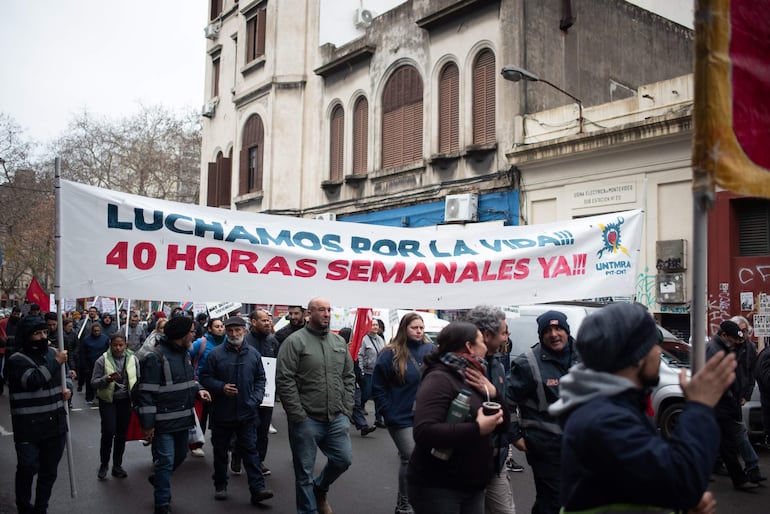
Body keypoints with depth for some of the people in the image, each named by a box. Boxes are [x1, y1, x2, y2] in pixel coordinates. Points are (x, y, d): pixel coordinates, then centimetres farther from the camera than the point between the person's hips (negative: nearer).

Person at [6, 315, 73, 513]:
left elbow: (65, 376, 22)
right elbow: (33, 380, -26)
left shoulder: (53, 353, 7)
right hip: (29, 427, -5)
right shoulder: (17, 360, -10)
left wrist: (68, 388, 0)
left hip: (55, 424, 5)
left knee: (50, 471, 13)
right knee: (28, 468, -1)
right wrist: (56, 363, -21)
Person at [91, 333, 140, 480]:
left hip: (125, 401, 3)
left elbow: (138, 379, 12)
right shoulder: (102, 360, -7)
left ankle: (117, 466, 23)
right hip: (108, 401, -3)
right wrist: (107, 379, -22)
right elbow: (94, 383, -6)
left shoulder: (133, 359, 1)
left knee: (122, 434, 9)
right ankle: (104, 464, 11)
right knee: (109, 432, -10)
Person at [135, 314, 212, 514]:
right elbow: (146, 393, -18)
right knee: (166, 461, -2)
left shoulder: (184, 353, 10)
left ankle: (158, 479, 49)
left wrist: (197, 389, 3)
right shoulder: (155, 357, -17)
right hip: (164, 421, -8)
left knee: (180, 455, 22)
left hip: (183, 418, 9)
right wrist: (147, 424, -18)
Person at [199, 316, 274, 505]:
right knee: (220, 450, 13)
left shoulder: (253, 354, 4)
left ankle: (258, 489, -2)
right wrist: (221, 387, -17)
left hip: (247, 412, 1)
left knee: (250, 449, 0)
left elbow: (260, 379, 11)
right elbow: (205, 378, -1)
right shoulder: (216, 353, -5)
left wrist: (256, 398, -3)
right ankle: (220, 486, 29)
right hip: (222, 412, -1)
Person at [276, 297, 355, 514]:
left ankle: (319, 489, 36)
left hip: (337, 418, 5)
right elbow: (284, 380, -13)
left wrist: (347, 410, 5)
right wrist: (298, 415, -15)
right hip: (306, 419, -5)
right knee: (304, 471, 6)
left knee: (343, 459, 8)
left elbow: (349, 377, 14)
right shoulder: (294, 341, -9)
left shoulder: (339, 342, 10)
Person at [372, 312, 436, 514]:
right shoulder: (390, 353, -10)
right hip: (401, 416, -4)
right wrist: (387, 412, -9)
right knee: (410, 459, -3)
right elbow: (378, 386, -6)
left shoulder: (431, 350, 1)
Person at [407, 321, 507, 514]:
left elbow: (502, 425, 11)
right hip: (437, 487, -8)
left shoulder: (474, 378, 10)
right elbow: (423, 432, -29)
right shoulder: (439, 378, -16)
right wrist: (477, 429, -27)